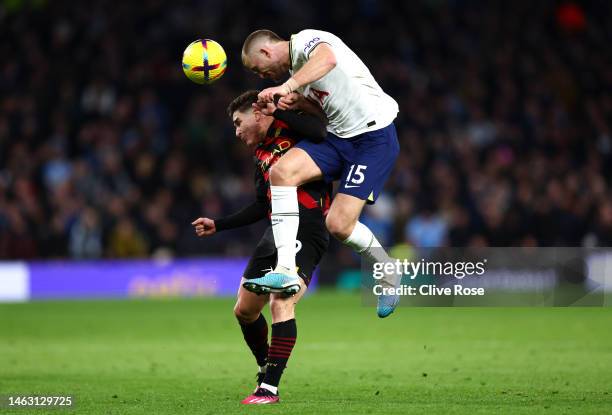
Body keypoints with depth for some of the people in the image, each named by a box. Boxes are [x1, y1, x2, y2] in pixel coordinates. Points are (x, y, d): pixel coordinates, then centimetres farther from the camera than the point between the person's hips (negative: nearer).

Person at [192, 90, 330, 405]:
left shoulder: (291, 127, -2)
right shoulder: (260, 153, 22)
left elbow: (321, 132, -25)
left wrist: (275, 110, -21)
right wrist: (218, 225, 29)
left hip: (307, 231, -10)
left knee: (281, 301, -25)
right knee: (244, 311, 15)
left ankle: (270, 389, -24)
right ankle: (266, 370, 36)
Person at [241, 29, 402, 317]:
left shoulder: (305, 40, -11)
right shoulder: (296, 66, 19)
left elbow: (328, 59, -34)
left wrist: (288, 86, -45)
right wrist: (297, 101, 5)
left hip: (374, 137, -9)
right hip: (339, 137, 9)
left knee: (339, 224, -15)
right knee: (281, 171, -14)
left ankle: (390, 278, 13)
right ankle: (285, 269, -16)